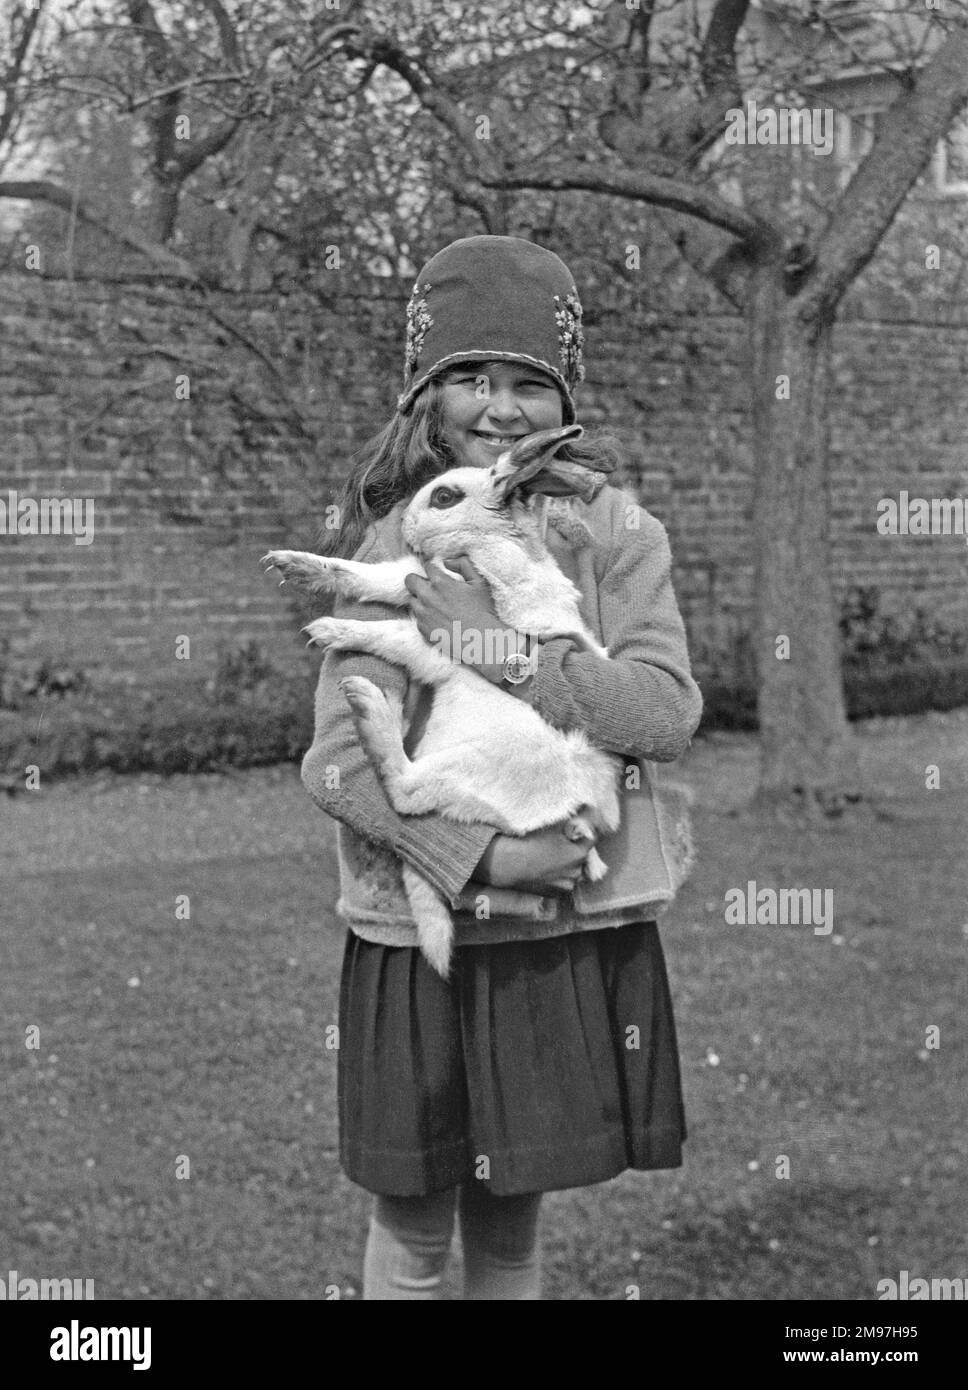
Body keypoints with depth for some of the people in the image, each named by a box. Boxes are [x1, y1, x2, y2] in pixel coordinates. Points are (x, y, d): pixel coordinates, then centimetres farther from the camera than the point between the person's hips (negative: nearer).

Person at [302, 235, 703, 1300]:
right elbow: (338, 762, -12)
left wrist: (513, 660, -19)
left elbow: (669, 710, -10)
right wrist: (486, 856, -20)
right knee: (414, 1229, 11)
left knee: (512, 1221, 16)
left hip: (579, 936, 2)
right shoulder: (392, 545, -6)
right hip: (423, 938, -2)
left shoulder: (614, 534, 0)